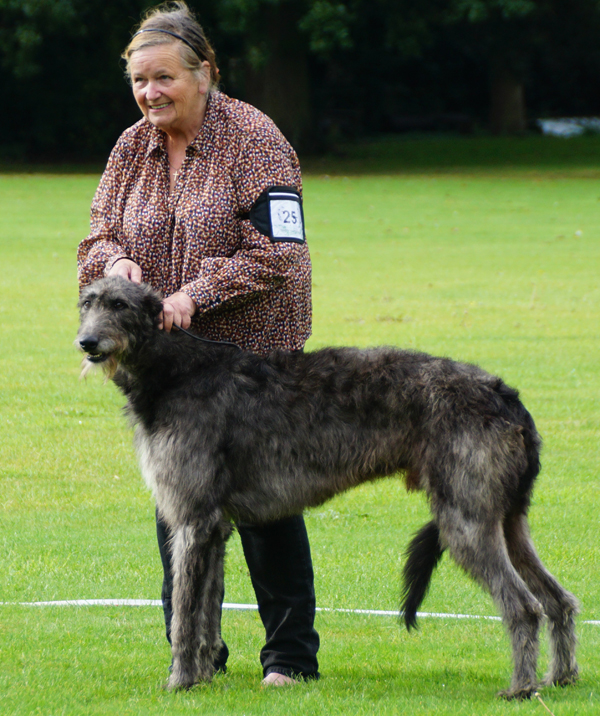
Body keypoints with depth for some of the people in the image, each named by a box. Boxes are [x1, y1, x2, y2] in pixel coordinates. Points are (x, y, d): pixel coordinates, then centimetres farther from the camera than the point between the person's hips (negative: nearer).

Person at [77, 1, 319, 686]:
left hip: (254, 347, -5)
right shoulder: (132, 149, 7)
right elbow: (97, 241, 11)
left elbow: (274, 252, -16)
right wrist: (114, 260, -13)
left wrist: (196, 294, -24)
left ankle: (291, 651, 6)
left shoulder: (254, 140, -10)